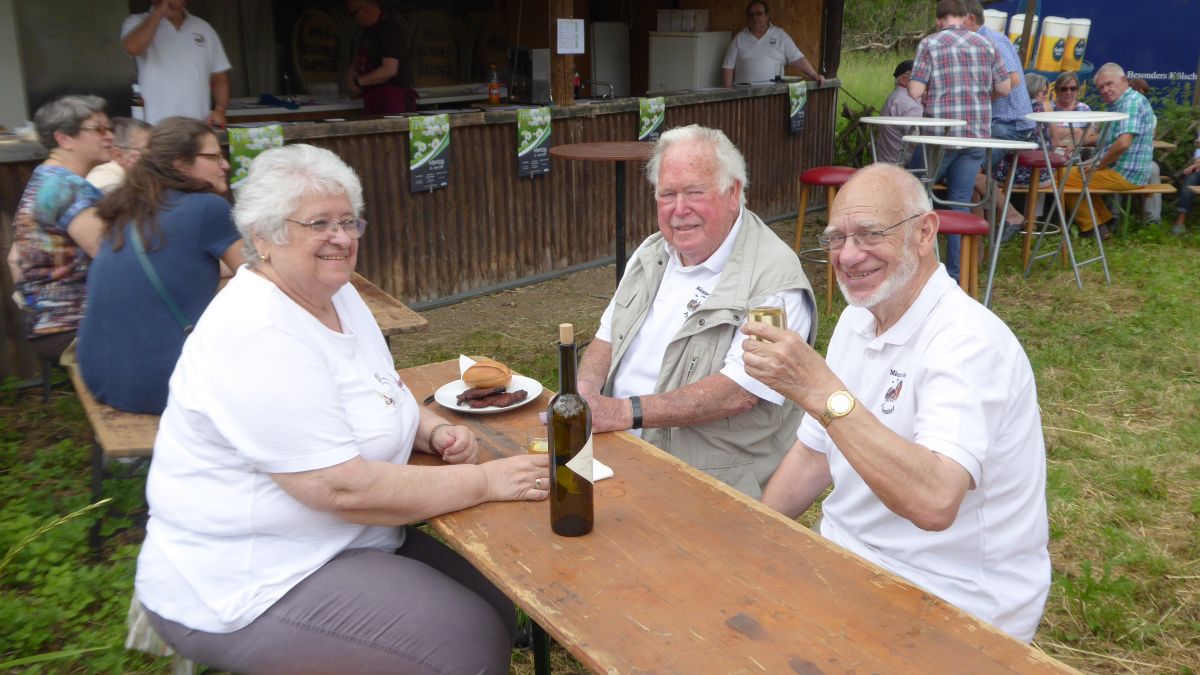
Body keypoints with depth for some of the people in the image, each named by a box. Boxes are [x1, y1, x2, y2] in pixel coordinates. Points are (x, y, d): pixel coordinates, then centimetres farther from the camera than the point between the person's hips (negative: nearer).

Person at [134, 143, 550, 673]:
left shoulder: (337, 294, 3)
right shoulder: (258, 337, -25)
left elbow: (377, 401, 16)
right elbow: (344, 488, -29)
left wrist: (434, 431, -6)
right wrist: (485, 481, -24)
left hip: (340, 542, 9)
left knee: (499, 594, 3)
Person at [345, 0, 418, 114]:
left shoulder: (390, 29, -12)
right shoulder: (364, 33, 17)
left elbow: (390, 70, -21)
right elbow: (358, 64, 24)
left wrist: (358, 81, -13)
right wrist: (351, 76, -1)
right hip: (372, 102, 9)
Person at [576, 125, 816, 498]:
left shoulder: (775, 278, -14)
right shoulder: (652, 254, 13)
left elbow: (739, 393, -22)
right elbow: (606, 339, 17)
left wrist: (624, 412, -25)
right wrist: (586, 393, -6)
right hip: (616, 450, 8)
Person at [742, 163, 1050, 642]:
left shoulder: (968, 342, -23)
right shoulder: (859, 319, 4)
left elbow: (934, 501, -38)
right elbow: (815, 454, 11)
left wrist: (819, 390, -39)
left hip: (950, 600, -7)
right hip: (848, 557, 7)